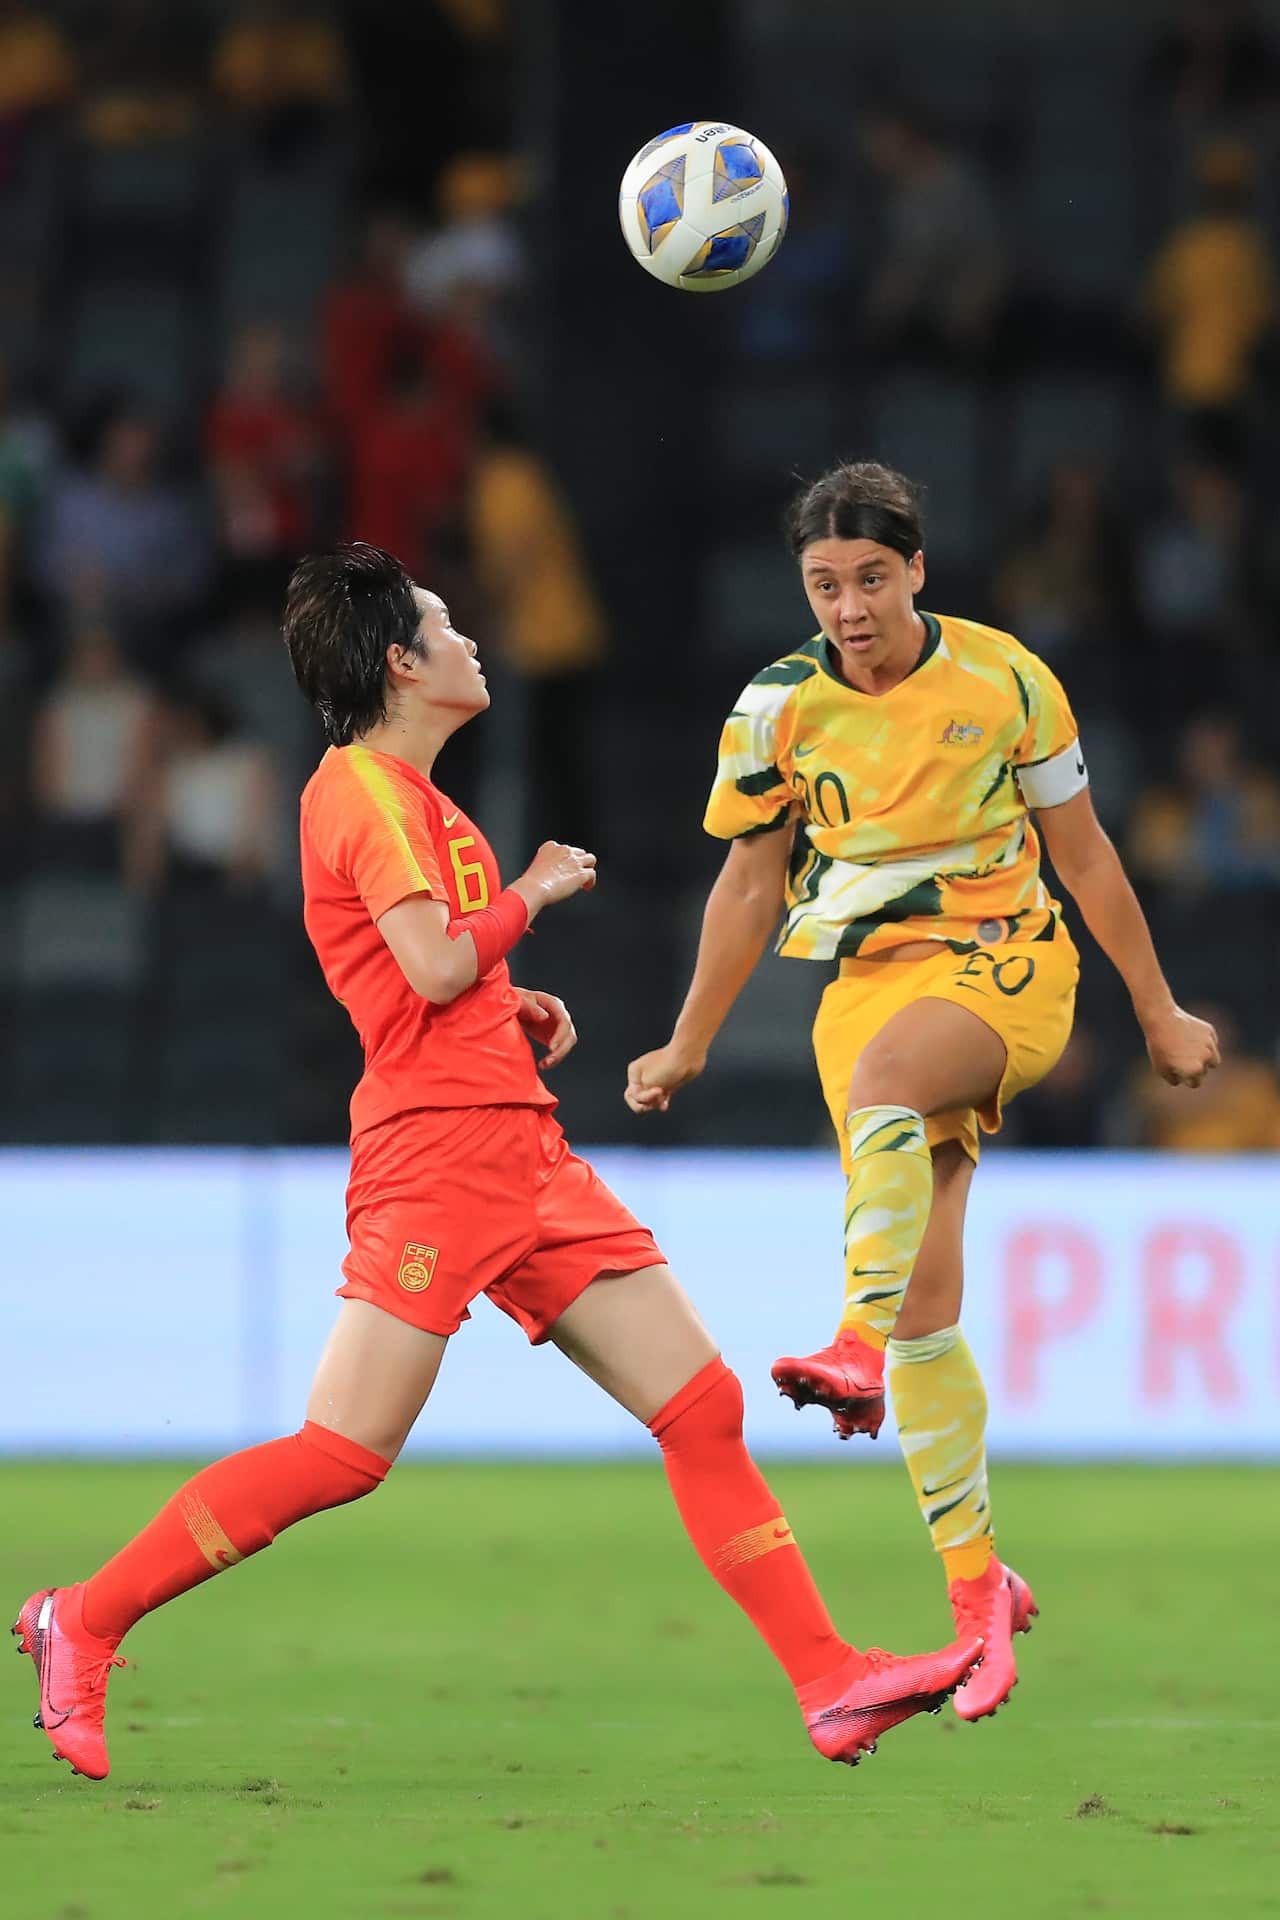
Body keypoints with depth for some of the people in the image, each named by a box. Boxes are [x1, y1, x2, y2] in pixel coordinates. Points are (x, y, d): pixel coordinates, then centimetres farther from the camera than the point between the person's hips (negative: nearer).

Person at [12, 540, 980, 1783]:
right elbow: (434, 966, -19)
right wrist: (533, 894, -3)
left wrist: (519, 1009, 15)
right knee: (345, 1452, -12)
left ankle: (829, 1682, 0)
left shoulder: (412, 796, 21)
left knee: (703, 1406, 2)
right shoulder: (362, 789, -8)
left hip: (523, 1151, 10)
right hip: (437, 1149, -10)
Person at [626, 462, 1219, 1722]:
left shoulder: (1005, 682, -3)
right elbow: (749, 884, 12)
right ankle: (977, 1585, 0)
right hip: (869, 982, 2)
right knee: (925, 1299, -5)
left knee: (881, 1073, -38)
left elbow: (1082, 853, 7)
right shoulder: (780, 708, 1)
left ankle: (860, 1346, -46)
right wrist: (686, 1048, 13)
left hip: (1006, 965, -2)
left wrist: (1158, 1012, 11)